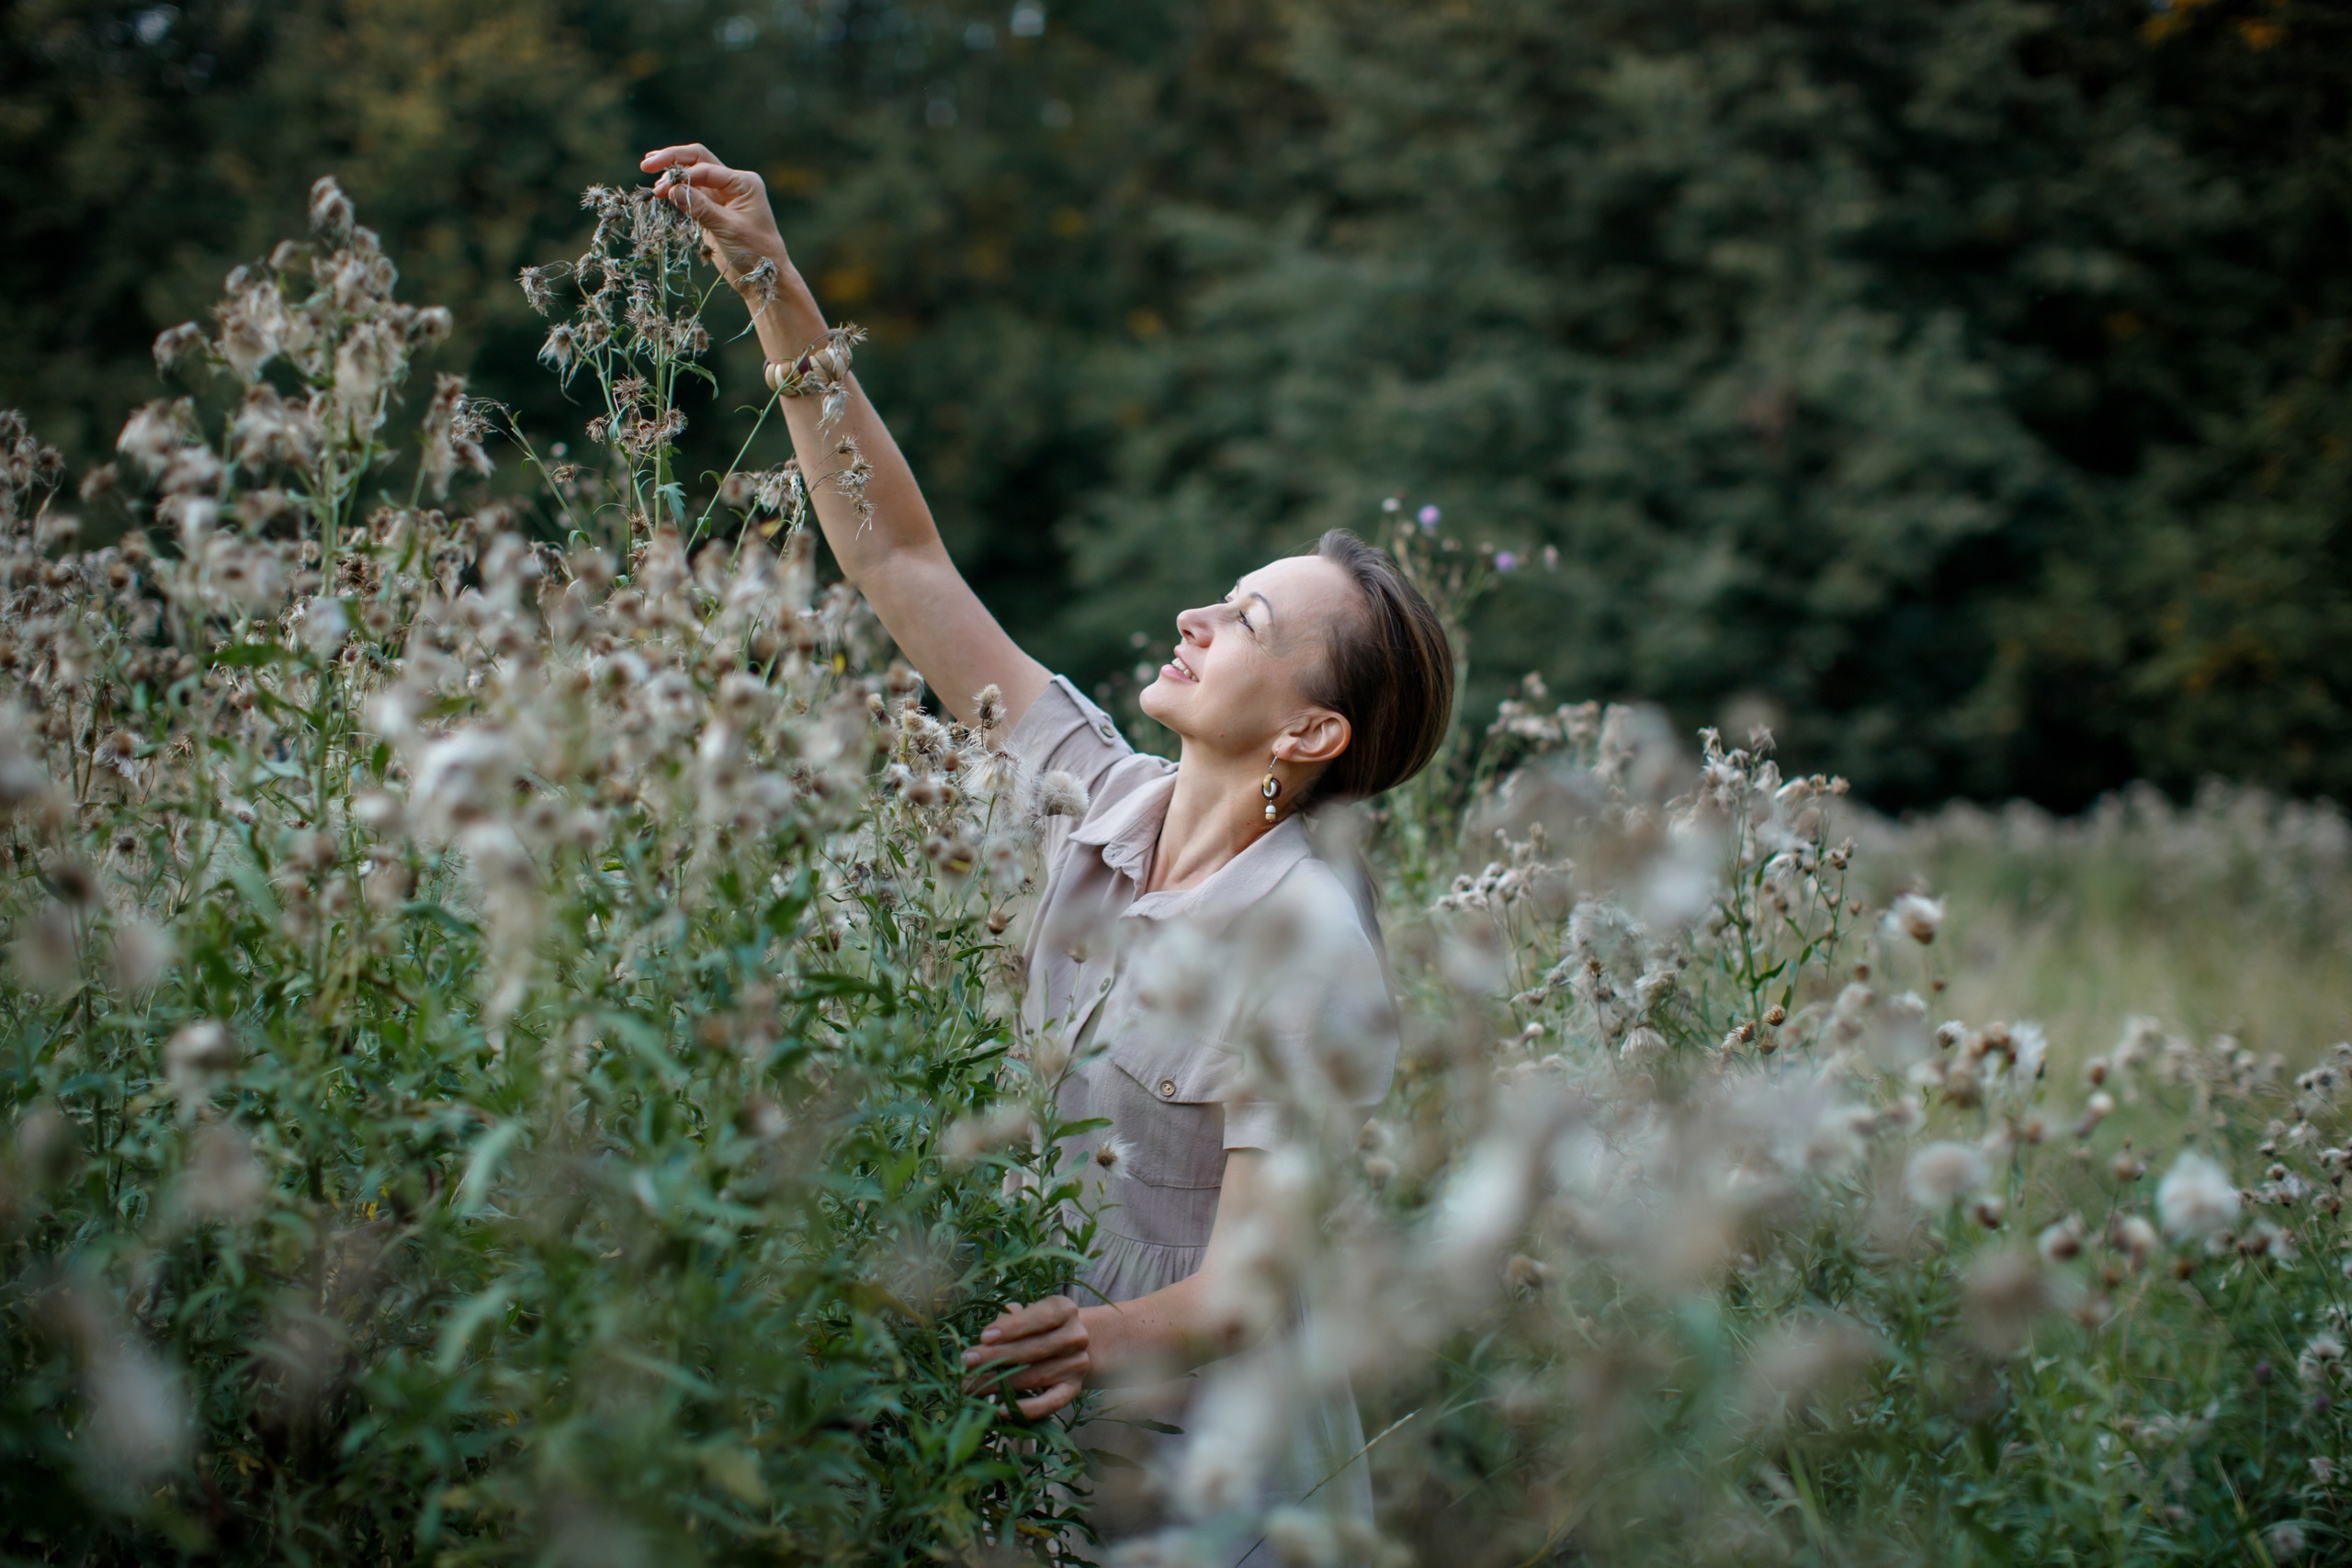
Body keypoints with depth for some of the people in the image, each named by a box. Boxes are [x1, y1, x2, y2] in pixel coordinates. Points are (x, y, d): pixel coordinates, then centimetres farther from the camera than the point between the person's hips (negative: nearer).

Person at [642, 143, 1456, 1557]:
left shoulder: (1307, 940, -21)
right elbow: (899, 555, -2)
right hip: (1057, 1447, 6)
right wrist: (777, 292, -7)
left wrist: (1120, 1339, -44)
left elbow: (1254, 1285, -22)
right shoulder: (1111, 808, -4)